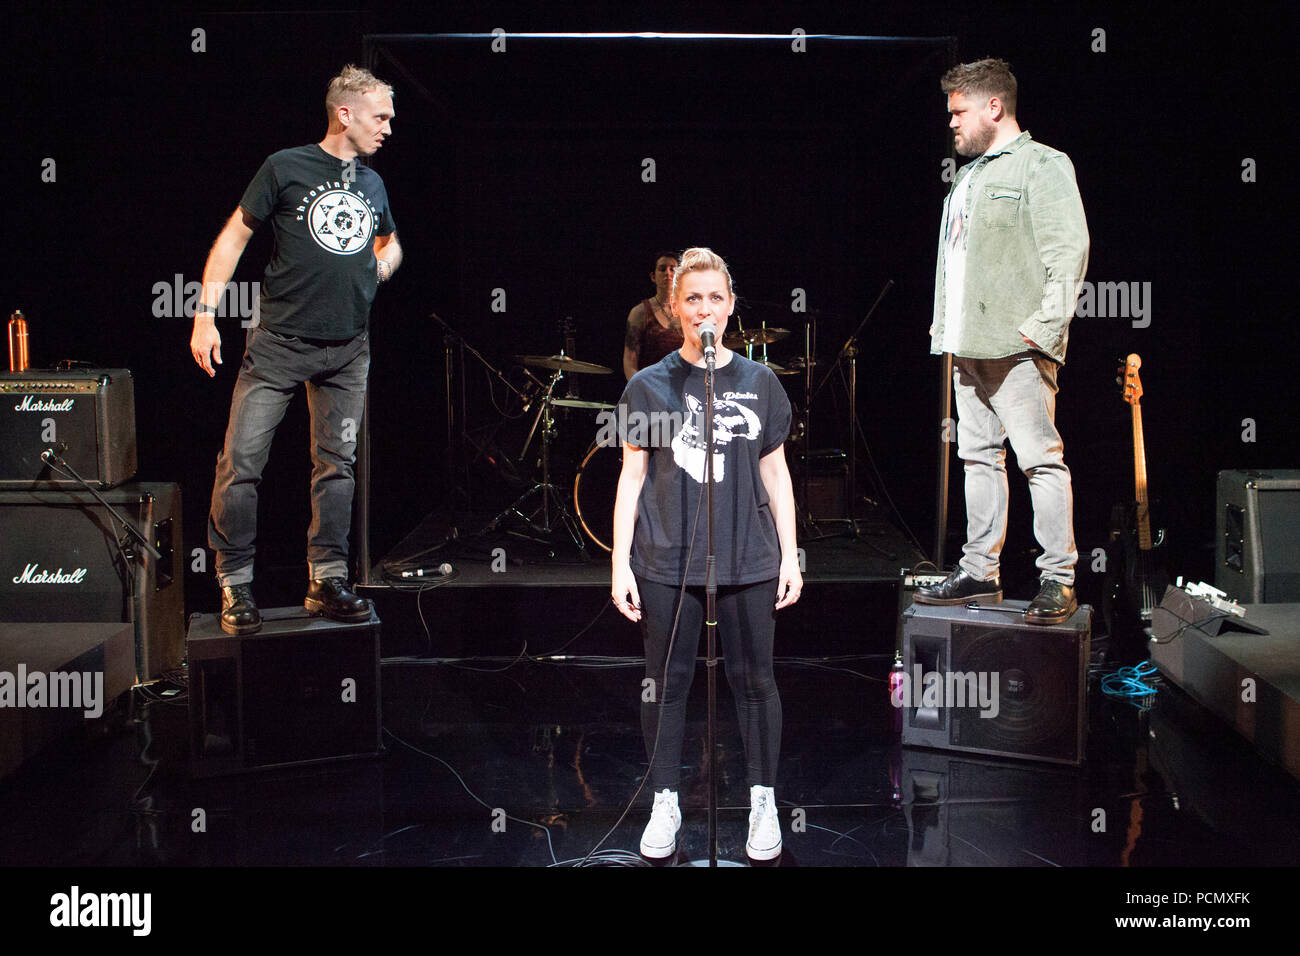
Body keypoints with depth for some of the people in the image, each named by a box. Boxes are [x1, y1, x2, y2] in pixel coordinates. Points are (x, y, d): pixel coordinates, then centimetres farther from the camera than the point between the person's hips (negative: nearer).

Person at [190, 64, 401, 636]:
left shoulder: (372, 184, 14)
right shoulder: (286, 169, -2)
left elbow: (389, 239, 33)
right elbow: (235, 236, -1)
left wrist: (382, 263, 10)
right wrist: (206, 311, -8)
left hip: (347, 351, 5)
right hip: (278, 345, -5)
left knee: (336, 464, 6)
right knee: (241, 460, -7)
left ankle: (327, 582, 14)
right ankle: (234, 584, 4)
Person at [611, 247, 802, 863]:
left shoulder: (759, 383, 7)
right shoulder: (649, 387, 2)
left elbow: (775, 473, 10)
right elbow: (633, 476, 3)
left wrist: (790, 556, 6)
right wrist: (620, 564, -2)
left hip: (748, 559, 1)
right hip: (667, 561, -1)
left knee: (754, 680, 6)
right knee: (667, 681, 6)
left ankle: (763, 802, 21)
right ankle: (665, 804, 20)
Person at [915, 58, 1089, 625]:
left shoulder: (1042, 164, -3)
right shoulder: (969, 176, 22)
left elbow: (1069, 251, -11)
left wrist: (1044, 324, -17)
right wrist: (942, 322, 17)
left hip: (1018, 345, -9)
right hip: (968, 344, 9)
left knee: (1040, 458, -10)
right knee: (979, 457, 10)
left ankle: (1058, 581, -7)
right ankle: (980, 573, 17)